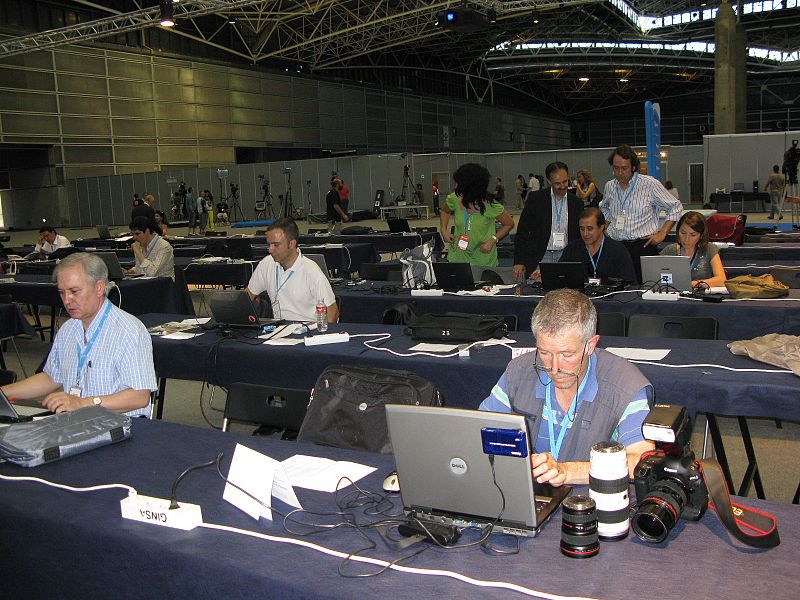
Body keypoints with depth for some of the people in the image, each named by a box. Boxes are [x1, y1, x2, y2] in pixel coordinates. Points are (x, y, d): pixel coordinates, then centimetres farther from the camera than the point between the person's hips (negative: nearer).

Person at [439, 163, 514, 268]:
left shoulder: (490, 205, -18)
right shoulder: (454, 199, -9)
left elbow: (509, 224, -5)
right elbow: (444, 211, 14)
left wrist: (493, 240, -16)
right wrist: (443, 230, -1)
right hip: (457, 256, 3)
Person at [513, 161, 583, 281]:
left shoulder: (576, 203, 9)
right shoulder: (535, 198, 1)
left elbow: (580, 235, 17)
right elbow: (522, 232, 1)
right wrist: (519, 262, -6)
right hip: (541, 258, -2)